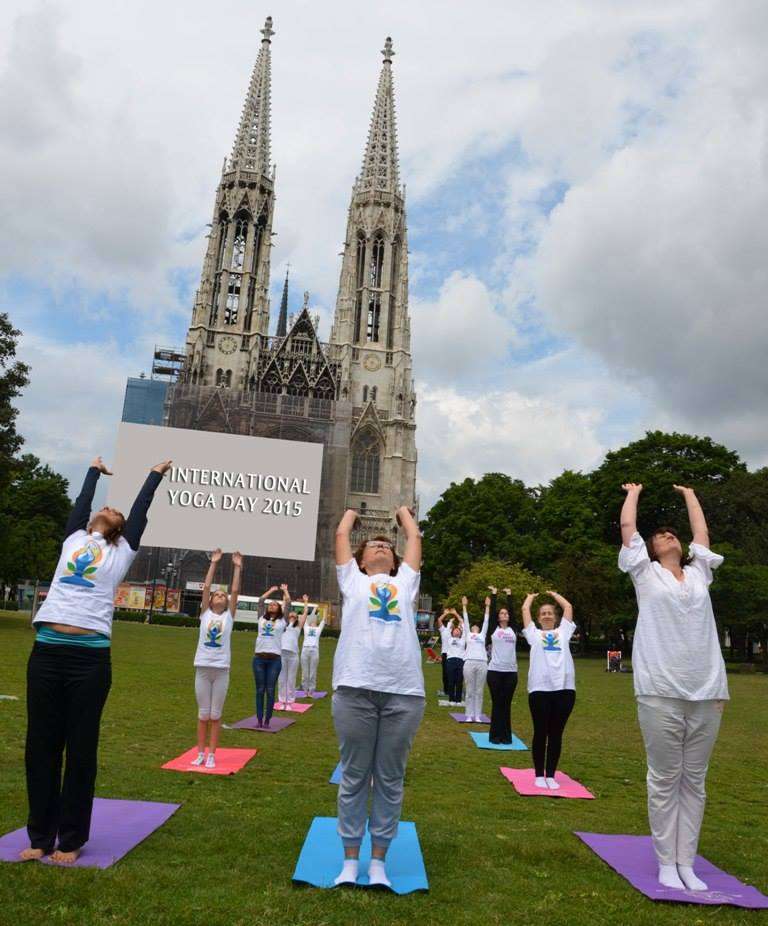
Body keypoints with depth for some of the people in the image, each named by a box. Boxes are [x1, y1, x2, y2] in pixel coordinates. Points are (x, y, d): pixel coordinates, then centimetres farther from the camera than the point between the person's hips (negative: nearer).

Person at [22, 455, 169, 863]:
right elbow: (81, 502, 30)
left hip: (90, 657, -3)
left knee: (80, 749, 4)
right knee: (41, 747, 9)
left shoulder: (120, 552, 13)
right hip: (46, 652, 3)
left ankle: (71, 839, 18)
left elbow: (139, 509, 19)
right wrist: (95, 471, 44)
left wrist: (155, 475, 31)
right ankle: (40, 836, 23)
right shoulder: (73, 540, 19)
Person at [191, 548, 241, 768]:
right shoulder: (205, 613, 7)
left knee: (215, 715, 5)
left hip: (221, 669, 0)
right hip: (203, 668, 0)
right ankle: (200, 753, 18)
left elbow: (235, 591, 0)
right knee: (203, 714, 7)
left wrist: (237, 568, -1)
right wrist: (213, 563, -1)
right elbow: (206, 587, 1)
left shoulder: (229, 616, 7)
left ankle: (211, 755, 14)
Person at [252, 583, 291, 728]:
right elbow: (261, 600, 19)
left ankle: (267, 721, 8)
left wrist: (285, 590, 25)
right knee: (260, 690, 5)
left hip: (274, 659, -2)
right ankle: (259, 720, 11)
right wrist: (271, 590, 29)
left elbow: (288, 603, 11)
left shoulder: (282, 621, 9)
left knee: (270, 690, 1)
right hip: (259, 658, 2)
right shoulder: (262, 618, 14)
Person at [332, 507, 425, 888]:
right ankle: (351, 858, 24)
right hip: (355, 689, -1)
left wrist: (403, 512, 45)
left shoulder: (405, 581, 22)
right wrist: (352, 511, 41)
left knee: (390, 781, 10)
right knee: (354, 777, 9)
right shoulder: (353, 580, 18)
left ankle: (378, 859, 24)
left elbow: (415, 537, 28)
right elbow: (341, 534, 23)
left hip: (404, 692, 2)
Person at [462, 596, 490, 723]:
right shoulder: (468, 635, 19)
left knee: (479, 692, 4)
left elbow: (486, 621, 23)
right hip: (469, 663, -2)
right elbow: (466, 620, 19)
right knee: (469, 691, 1)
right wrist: (464, 606, 19)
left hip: (482, 664, 2)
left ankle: (477, 716, 8)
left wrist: (487, 606, 25)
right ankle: (469, 716, 6)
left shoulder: (482, 635, 23)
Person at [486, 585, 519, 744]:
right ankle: (495, 735, 11)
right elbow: (492, 611, 2)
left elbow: (512, 609, 12)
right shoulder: (493, 629, 5)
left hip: (511, 671, 3)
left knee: (506, 704, 8)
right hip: (495, 671, -3)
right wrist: (494, 594, 9)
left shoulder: (512, 629, 12)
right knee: (496, 704, 3)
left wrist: (509, 595, 18)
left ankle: (506, 735, 15)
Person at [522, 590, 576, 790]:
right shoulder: (534, 634, 16)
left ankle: (551, 775, 17)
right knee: (540, 733, 4)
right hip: (540, 688, -1)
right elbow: (525, 610, 17)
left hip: (564, 688, 1)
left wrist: (554, 594, 33)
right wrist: (531, 596, 34)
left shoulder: (563, 631, 20)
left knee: (556, 734, 7)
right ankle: (539, 775, 16)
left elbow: (568, 607, 20)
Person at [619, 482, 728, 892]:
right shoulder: (646, 574, 8)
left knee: (694, 781, 9)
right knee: (665, 779, 3)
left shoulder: (699, 573, 17)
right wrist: (634, 493, 26)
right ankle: (666, 863, 15)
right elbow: (627, 527, 10)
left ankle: (686, 862, 19)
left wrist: (688, 493, 37)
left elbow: (702, 532, 25)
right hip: (661, 692, -3)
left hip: (707, 692, 4)